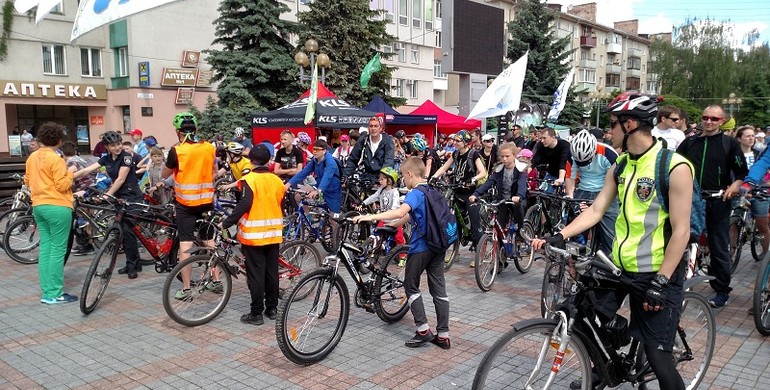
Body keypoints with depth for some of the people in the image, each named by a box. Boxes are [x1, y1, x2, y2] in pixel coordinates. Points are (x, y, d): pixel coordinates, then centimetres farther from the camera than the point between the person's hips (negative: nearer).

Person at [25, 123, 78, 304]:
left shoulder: (32, 157, 10)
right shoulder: (56, 159, -14)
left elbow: (27, 181, 20)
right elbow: (62, 185, -16)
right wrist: (70, 173, -1)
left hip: (38, 206, 8)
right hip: (57, 207, -8)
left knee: (45, 248, 11)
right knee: (58, 250, -3)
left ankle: (46, 292, 14)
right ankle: (55, 294, -1)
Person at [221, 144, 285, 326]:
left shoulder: (249, 179, -11)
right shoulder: (277, 180, 5)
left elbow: (244, 204, -22)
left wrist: (226, 223, -17)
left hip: (253, 234, -5)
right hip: (273, 233, 5)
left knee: (256, 274, 0)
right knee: (272, 272, 12)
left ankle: (256, 313, 3)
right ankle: (272, 308, 20)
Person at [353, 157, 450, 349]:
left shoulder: (415, 193, -14)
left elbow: (400, 212, -33)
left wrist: (371, 217, -37)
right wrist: (394, 224, 28)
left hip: (421, 247, -8)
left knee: (411, 287, 8)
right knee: (439, 289, 8)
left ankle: (423, 330, 5)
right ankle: (443, 335, 11)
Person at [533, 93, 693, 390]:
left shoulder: (674, 167, -16)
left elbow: (681, 231, -17)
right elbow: (595, 211, 5)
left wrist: (661, 282, -19)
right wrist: (559, 236, -8)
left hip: (656, 273, -6)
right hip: (619, 265, 7)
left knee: (657, 355, -2)